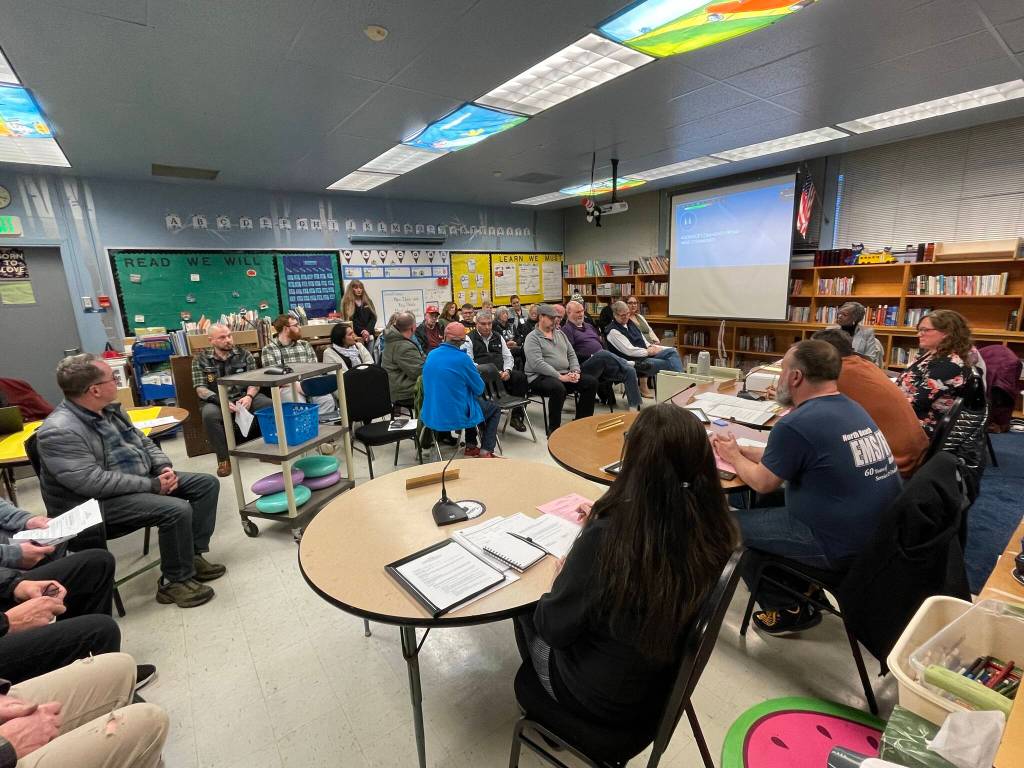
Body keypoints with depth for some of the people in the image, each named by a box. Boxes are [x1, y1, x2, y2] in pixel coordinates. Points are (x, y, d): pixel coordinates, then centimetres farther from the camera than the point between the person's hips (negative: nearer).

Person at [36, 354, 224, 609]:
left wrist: (164, 467, -5)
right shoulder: (59, 431, -23)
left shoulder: (110, 409, 5)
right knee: (176, 510, -30)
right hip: (98, 501, -9)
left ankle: (193, 554, 4)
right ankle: (175, 581, -9)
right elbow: (93, 482, -29)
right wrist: (152, 486, -25)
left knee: (207, 484, 0)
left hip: (141, 480, 9)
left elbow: (143, 442, 14)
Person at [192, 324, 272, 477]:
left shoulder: (244, 354, 7)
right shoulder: (200, 359, 3)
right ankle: (223, 458, -17)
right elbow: (200, 389, -3)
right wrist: (221, 401, -22)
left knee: (272, 405, -27)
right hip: (216, 401, -1)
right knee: (209, 414, -36)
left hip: (244, 397, 1)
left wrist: (249, 396, -19)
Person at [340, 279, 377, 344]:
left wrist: (368, 330, -10)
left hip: (369, 334, 4)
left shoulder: (368, 301, 14)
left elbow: (373, 317, 6)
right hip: (356, 336, -4)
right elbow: (349, 320, -6)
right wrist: (362, 331, -15)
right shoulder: (347, 302, 2)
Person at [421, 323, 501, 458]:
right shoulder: (462, 358, -19)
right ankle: (485, 452, 9)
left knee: (475, 399, 34)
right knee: (495, 410, 19)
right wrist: (473, 372, 11)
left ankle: (470, 446, 34)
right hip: (456, 416, -7)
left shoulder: (431, 355, -1)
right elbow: (479, 389, -9)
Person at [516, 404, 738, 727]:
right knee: (543, 609, 24)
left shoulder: (606, 537, -38)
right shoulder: (714, 529, -19)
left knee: (527, 608, 22)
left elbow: (553, 629, -23)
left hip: (603, 701, -5)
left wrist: (565, 574, -6)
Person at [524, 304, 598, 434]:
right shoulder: (532, 338, -6)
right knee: (558, 388, -38)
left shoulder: (560, 333, 18)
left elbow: (571, 355, 16)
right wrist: (560, 376, -22)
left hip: (565, 374, 7)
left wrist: (575, 372, -4)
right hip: (541, 377, -7)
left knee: (592, 382, -9)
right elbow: (537, 364, -19)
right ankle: (553, 430, -22)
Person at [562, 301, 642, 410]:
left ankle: (635, 407, -16)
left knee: (630, 371, -15)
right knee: (603, 354, -39)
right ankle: (626, 363, -16)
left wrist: (608, 359, 8)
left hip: (602, 364, 7)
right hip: (584, 366, -7)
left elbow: (602, 344, 28)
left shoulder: (589, 326, 28)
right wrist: (590, 356, -16)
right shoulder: (567, 329, 3)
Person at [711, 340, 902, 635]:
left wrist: (733, 458, 9)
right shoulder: (851, 408, 6)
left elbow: (763, 483, -8)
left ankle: (789, 611, 20)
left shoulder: (796, 424, -23)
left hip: (843, 548, -9)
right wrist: (739, 448, 16)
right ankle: (804, 589, 31)